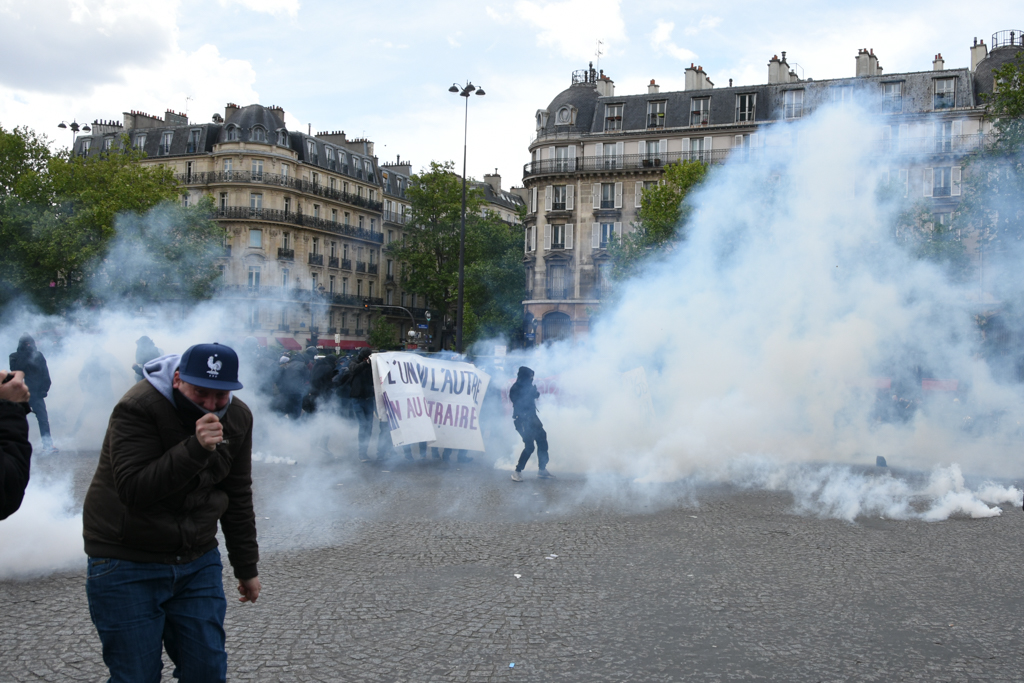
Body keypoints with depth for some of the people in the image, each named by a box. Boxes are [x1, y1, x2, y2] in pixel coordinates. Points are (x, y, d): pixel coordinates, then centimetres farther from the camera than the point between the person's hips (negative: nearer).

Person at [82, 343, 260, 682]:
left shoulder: (237, 417, 0)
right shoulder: (137, 408, -19)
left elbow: (237, 496, 10)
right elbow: (133, 489, -28)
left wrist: (246, 567, 14)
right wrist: (195, 448, -37)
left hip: (198, 562, 5)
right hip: (128, 565, -5)